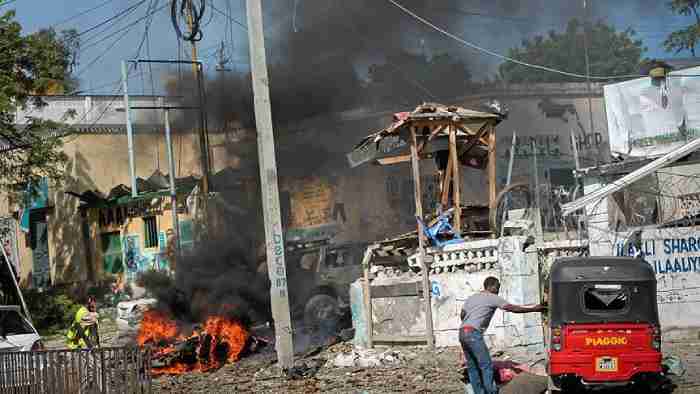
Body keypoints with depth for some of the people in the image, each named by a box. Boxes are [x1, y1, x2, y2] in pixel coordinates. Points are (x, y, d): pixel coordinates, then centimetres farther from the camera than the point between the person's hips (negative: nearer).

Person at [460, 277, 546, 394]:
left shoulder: (471, 297, 21)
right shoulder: (492, 298, -1)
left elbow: (462, 315, 23)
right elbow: (513, 308, -3)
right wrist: (535, 309, 1)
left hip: (462, 333, 8)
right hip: (473, 333, -8)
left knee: (472, 367, 10)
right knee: (486, 366, -4)